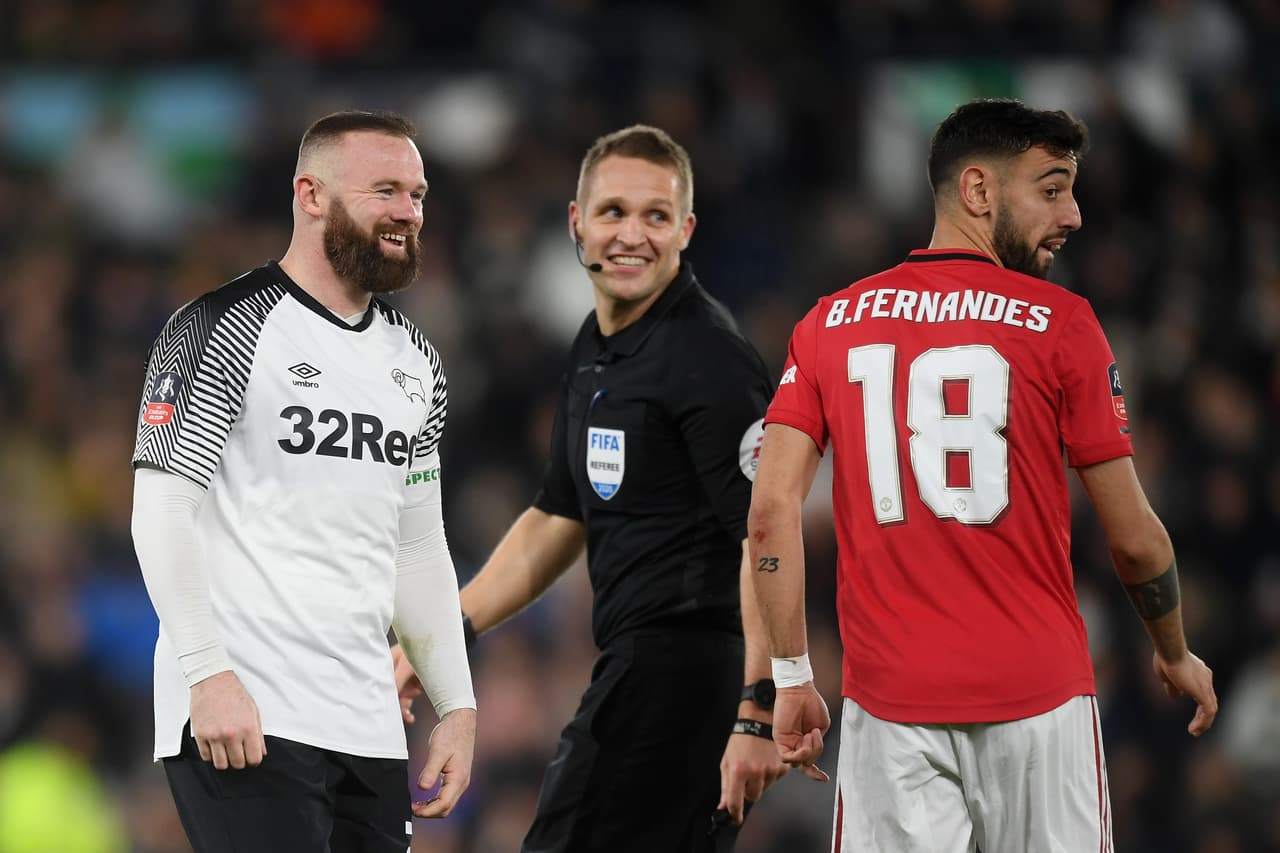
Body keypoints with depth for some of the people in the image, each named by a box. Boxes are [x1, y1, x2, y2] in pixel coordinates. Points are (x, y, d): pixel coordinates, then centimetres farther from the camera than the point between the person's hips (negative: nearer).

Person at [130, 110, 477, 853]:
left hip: (367, 728, 7)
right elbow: (162, 511, -11)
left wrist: (458, 706, 16)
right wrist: (208, 674, -19)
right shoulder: (227, 329, -5)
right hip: (238, 713, -7)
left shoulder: (416, 363, 17)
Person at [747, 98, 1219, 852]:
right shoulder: (1058, 323, -2)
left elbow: (772, 511, -1)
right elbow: (1134, 537, 0)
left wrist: (792, 678, 5)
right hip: (1037, 701, -2)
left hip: (890, 701, 3)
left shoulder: (831, 324, 7)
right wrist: (1176, 655, 17)